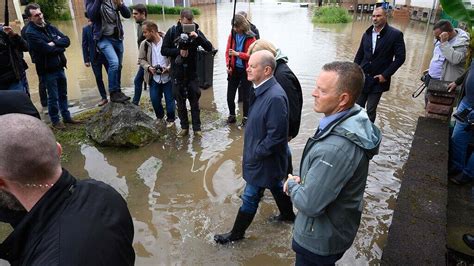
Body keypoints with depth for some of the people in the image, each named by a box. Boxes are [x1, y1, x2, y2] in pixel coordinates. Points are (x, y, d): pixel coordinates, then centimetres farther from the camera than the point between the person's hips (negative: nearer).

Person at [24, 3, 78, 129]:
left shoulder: (50, 27, 9)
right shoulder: (31, 33, -12)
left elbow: (67, 40, 0)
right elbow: (47, 49, -22)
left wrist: (54, 43, -15)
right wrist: (60, 47, -6)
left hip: (59, 67, 6)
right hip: (47, 70, -6)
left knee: (63, 94, 15)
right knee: (53, 97, 1)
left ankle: (66, 117, 27)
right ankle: (55, 121, 14)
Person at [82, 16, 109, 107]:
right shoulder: (86, 29, 1)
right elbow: (85, 45, 1)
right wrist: (86, 60, -3)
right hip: (94, 57, 2)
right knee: (98, 78, 4)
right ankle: (104, 98, 14)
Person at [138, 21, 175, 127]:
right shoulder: (144, 44, -2)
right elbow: (141, 59, 7)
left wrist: (168, 68, -19)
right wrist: (148, 67, -11)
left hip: (167, 77, -3)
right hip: (154, 77, 3)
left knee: (169, 99, 6)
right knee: (154, 99, 9)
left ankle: (170, 119, 27)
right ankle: (159, 116, 36)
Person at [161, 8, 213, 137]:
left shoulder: (196, 31, -2)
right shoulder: (172, 31, -3)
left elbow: (209, 48, -9)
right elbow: (164, 50, -2)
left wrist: (198, 37, -24)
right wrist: (178, 51, -17)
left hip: (192, 72, 0)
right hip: (177, 72, 0)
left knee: (194, 100, 4)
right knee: (180, 101, 8)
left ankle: (197, 128, 14)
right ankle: (184, 127, 21)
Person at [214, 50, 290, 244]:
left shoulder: (275, 97, -31)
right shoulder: (262, 89, -2)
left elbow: (276, 136, -29)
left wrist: (256, 154, -17)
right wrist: (253, 151, 11)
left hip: (264, 160, -9)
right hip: (264, 156, 9)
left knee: (250, 197, 9)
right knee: (276, 186, 27)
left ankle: (237, 233, 29)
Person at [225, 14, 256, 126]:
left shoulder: (250, 38, -8)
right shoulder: (232, 36, 2)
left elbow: (252, 55, -12)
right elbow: (227, 52, 4)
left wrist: (237, 54, -24)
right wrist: (228, 65, -11)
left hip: (245, 71, -3)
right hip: (234, 70, 3)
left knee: (245, 95, 4)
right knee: (230, 95, 6)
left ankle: (245, 118, 20)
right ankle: (232, 115, 26)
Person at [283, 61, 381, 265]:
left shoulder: (336, 148, -39)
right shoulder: (352, 120, -7)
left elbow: (309, 204, -31)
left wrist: (292, 184, -12)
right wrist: (303, 180, -6)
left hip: (319, 240, -8)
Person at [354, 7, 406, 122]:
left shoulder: (395, 34, -8)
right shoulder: (367, 33, 6)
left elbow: (400, 57, -9)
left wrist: (385, 75, -13)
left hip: (378, 80, -4)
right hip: (362, 77, 4)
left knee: (370, 110, 3)